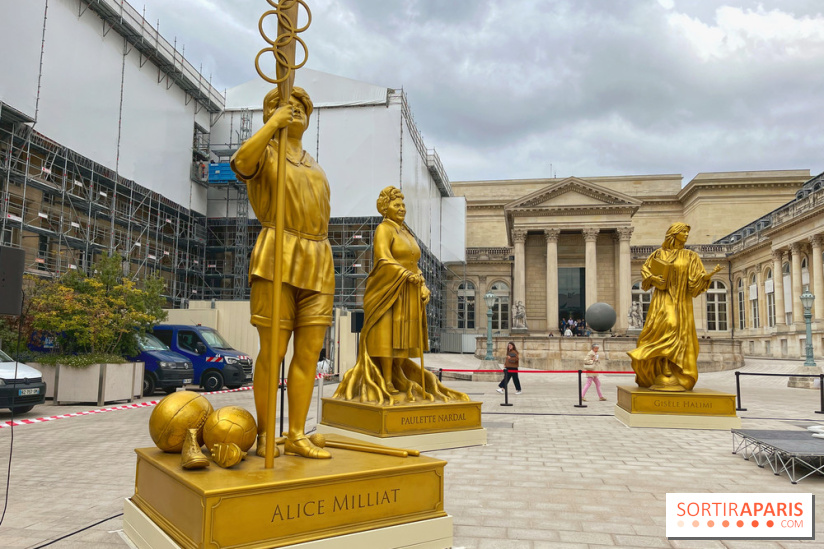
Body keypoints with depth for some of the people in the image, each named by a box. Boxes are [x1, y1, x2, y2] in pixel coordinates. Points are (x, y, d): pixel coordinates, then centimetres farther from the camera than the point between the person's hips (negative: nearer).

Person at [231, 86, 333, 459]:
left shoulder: (314, 167, 26)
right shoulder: (265, 153, 7)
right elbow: (240, 163, -19)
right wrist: (273, 123, -15)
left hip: (317, 263, 6)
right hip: (278, 259, -5)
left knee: (310, 351, -1)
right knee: (273, 350, -4)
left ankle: (297, 436, 5)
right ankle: (264, 435, 10)